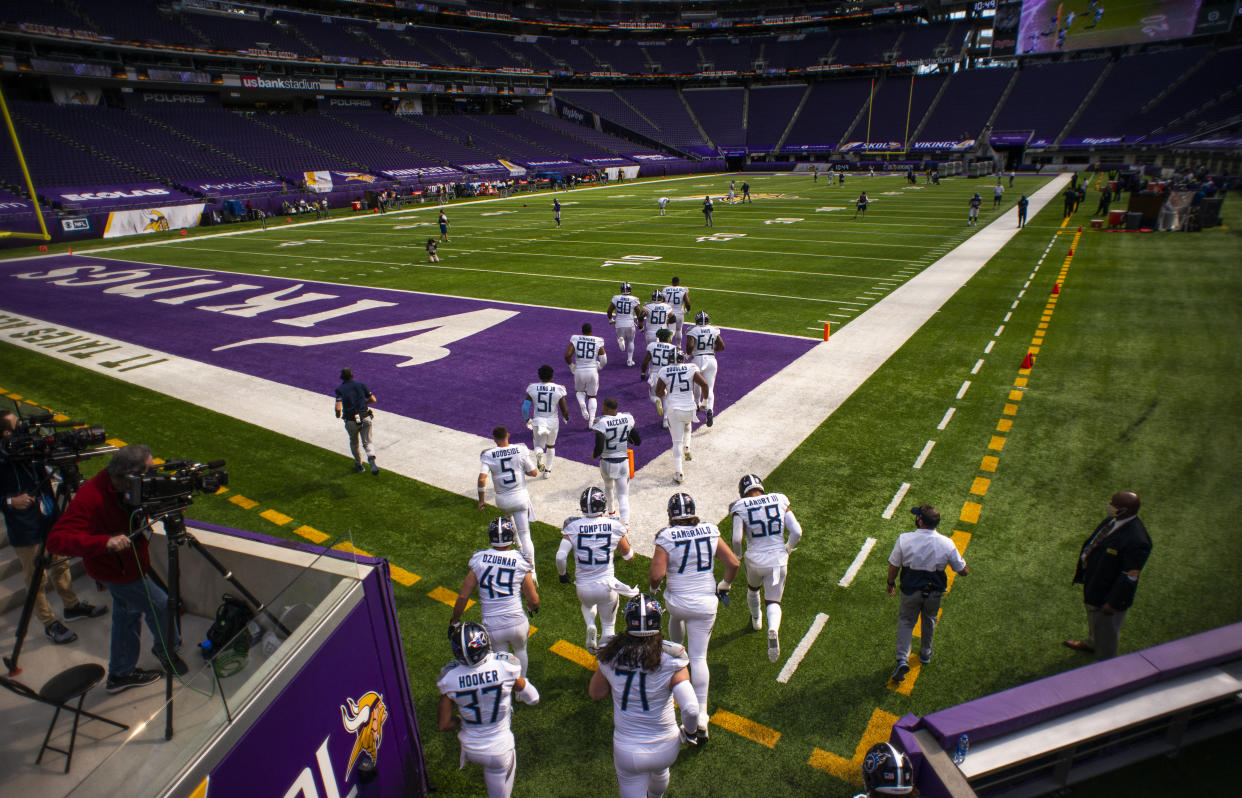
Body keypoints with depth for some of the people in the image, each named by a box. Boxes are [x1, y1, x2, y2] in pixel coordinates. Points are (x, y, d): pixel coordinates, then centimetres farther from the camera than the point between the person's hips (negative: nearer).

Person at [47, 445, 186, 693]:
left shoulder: (133, 487, -12)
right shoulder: (90, 498, -34)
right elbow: (56, 540, -38)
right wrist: (104, 542, -50)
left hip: (130, 561, 8)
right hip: (116, 570, -8)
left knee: (128, 613, 20)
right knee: (159, 605, 5)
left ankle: (121, 674, 39)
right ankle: (167, 650, 35)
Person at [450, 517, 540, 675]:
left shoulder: (478, 560, -7)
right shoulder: (521, 562, -10)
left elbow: (463, 597, -2)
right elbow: (533, 600, -4)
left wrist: (454, 621, 13)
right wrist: (534, 608, 20)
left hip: (492, 628, 0)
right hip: (517, 623, 0)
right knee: (520, 651, 29)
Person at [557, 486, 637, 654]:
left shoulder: (573, 527, -10)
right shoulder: (615, 527, -9)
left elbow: (560, 557, -14)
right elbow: (629, 556, 3)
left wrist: (562, 574, 6)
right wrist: (624, 538, 21)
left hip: (583, 586, 1)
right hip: (606, 586, -1)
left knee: (587, 604, 36)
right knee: (608, 626, 24)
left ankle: (590, 626, 9)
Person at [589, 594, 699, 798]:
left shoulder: (611, 657, -14)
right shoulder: (671, 660, -22)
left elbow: (595, 693, 2)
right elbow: (691, 710, -27)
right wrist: (689, 731, -7)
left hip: (627, 752, -1)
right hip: (666, 749, 1)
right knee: (659, 772, 35)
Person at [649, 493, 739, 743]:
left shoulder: (667, 537, -15)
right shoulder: (710, 532, -5)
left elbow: (656, 574, -22)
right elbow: (733, 563, -2)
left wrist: (654, 587, 1)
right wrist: (724, 586, 14)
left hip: (677, 601, -1)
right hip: (706, 603, 1)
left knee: (676, 616, 36)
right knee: (699, 657, 6)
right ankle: (701, 717, 3)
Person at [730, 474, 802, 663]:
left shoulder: (741, 507, -10)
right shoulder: (780, 500, -4)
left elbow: (737, 539, -18)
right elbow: (797, 532, -5)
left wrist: (737, 555, 3)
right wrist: (787, 549, 13)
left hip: (755, 560, -1)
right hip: (778, 560, 1)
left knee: (753, 589, 31)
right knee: (774, 601, 14)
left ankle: (756, 621, 54)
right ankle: (773, 630, -15)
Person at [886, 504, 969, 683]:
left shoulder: (904, 539, -22)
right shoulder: (947, 544, -19)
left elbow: (893, 566, -11)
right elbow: (963, 571, -8)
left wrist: (891, 583, 7)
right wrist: (965, 568, 15)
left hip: (910, 590, -1)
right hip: (935, 591, 1)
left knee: (906, 620, 18)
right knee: (929, 620, 26)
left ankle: (902, 659, 7)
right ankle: (925, 654, 46)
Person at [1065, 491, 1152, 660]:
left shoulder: (1136, 541, -35)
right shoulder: (1113, 520, -9)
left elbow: (1129, 577, -28)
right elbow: (1092, 544, 6)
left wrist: (1113, 602, -21)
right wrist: (1082, 572, 16)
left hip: (1109, 592, -8)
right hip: (1093, 583, 8)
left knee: (1106, 628, 17)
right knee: (1093, 616, 32)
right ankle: (1092, 643, 59)